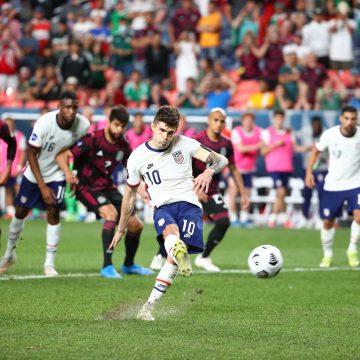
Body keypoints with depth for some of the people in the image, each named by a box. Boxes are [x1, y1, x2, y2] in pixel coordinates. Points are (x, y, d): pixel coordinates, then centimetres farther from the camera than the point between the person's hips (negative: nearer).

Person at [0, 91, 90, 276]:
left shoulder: (83, 125, -22)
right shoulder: (44, 123, -30)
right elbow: (31, 154, -20)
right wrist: (42, 187, -21)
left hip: (57, 174, 1)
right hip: (34, 173, 0)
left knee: (53, 213, -13)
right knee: (20, 212, 10)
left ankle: (50, 263, -2)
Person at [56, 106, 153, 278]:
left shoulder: (123, 145, -1)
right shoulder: (93, 140, -19)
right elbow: (62, 155, -22)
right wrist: (68, 173, -40)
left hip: (108, 187, 7)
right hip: (87, 187, -7)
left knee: (136, 224, 4)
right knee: (111, 213, -33)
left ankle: (129, 265, 31)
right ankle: (107, 267, -28)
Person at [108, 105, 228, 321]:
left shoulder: (185, 144, 5)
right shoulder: (137, 157, 6)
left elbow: (221, 160, 1)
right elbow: (130, 194, 19)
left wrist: (208, 172, -24)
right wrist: (121, 230, 25)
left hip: (189, 204, 0)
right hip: (163, 206, 0)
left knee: (175, 255, -23)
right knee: (170, 231, -38)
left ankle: (149, 307, -17)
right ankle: (180, 254, -75)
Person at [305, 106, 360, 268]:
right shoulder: (329, 134, -11)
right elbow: (316, 151, 6)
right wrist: (309, 171, -3)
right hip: (332, 186, 1)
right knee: (328, 222, 6)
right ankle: (327, 255, 27)